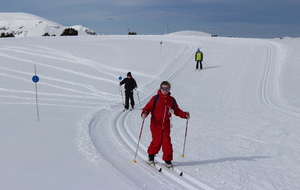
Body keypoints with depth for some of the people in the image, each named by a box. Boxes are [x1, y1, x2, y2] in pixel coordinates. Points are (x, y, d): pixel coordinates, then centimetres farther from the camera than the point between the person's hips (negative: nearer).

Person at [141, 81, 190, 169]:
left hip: (166, 125, 3)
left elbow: (177, 111, 15)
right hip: (156, 124, -3)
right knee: (157, 142, -2)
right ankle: (151, 156, 24)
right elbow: (148, 107, -8)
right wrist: (144, 113, -27)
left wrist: (185, 115, 2)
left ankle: (168, 160, 11)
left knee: (167, 142, -1)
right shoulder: (155, 98, -4)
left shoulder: (172, 100, 8)